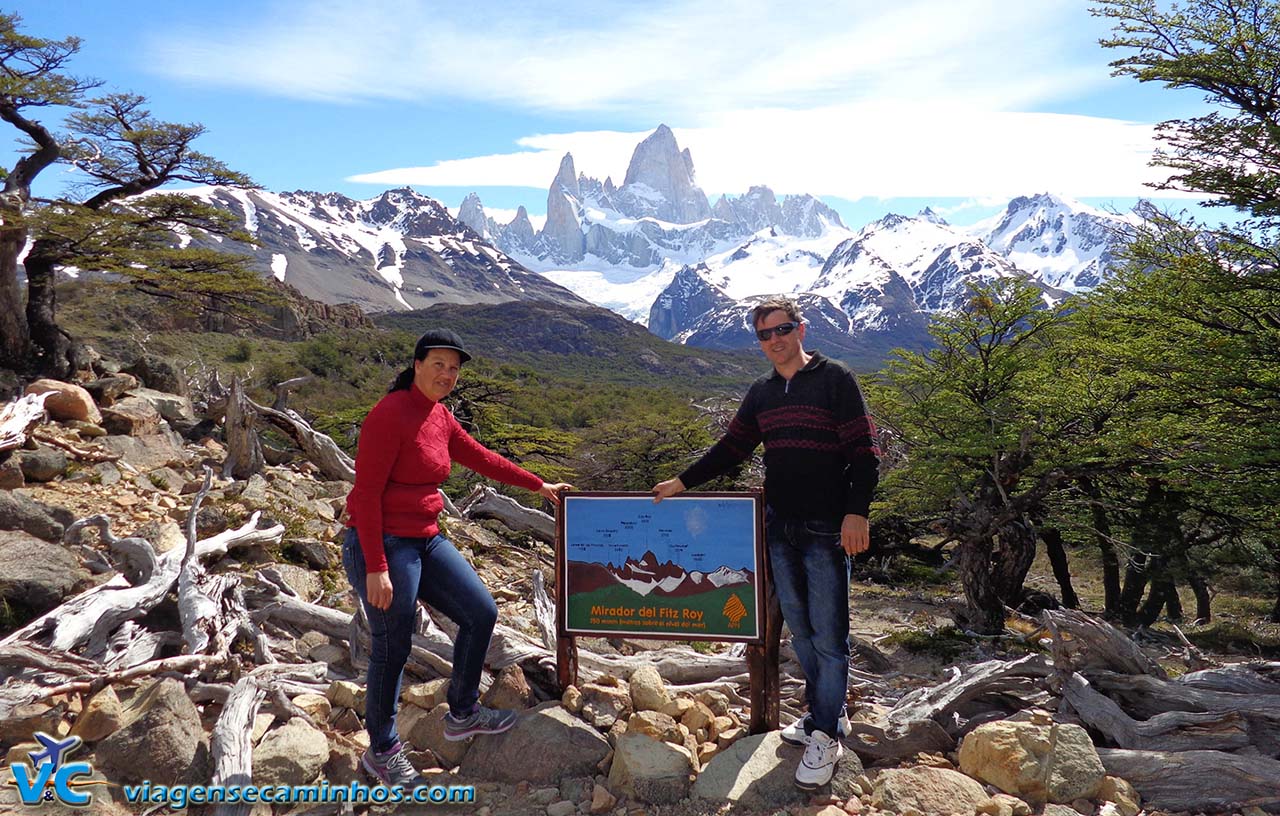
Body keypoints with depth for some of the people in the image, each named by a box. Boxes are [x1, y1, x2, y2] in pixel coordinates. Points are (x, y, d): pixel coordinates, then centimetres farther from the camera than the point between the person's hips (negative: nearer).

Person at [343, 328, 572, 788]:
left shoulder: (440, 417, 7)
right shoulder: (390, 414, -17)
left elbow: (481, 458, 21)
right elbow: (366, 494, -19)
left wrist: (538, 485, 26)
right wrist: (376, 569, -21)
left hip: (425, 540, 9)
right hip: (381, 544, -9)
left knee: (481, 614, 11)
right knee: (392, 649, 2)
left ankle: (462, 715, 29)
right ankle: (381, 751, 25)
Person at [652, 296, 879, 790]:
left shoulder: (836, 379, -6)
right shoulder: (761, 392, 11)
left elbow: (864, 452, -8)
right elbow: (732, 448, 18)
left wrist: (856, 512, -18)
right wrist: (682, 482, 14)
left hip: (826, 529, -6)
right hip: (779, 527, 6)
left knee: (828, 635, 0)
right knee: (799, 629, 13)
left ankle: (825, 736, 10)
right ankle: (822, 713, 27)